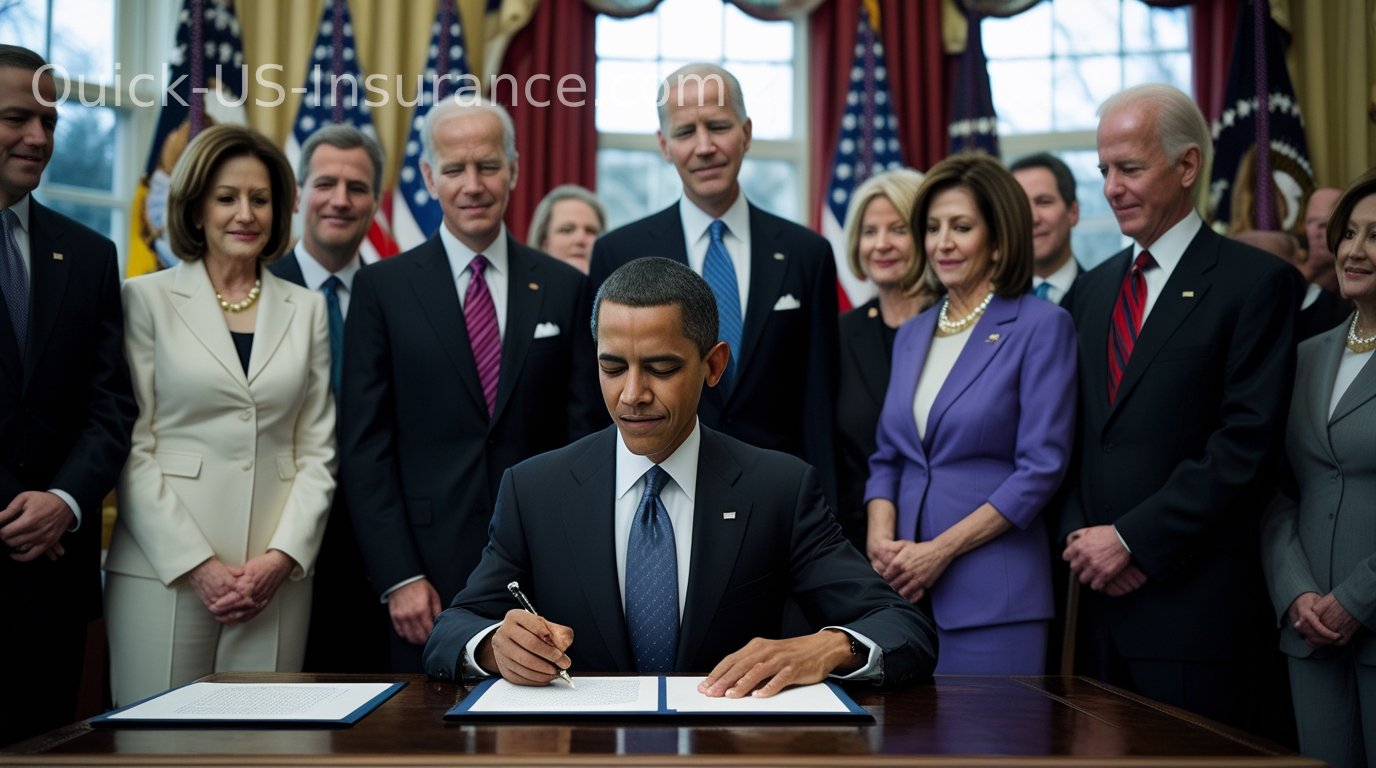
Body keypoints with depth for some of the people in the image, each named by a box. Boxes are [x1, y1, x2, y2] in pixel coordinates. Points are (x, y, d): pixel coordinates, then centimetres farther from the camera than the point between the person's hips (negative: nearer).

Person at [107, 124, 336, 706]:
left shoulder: (306, 309, 13)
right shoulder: (147, 299, 4)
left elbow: (318, 451, 9)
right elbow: (131, 446, -2)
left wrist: (282, 556, -5)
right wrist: (196, 564, -10)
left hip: (278, 570, 2)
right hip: (165, 565, -2)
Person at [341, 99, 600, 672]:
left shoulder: (563, 288, 6)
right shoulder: (382, 288, 2)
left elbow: (581, 437, 6)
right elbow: (365, 446, -1)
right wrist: (398, 576, -8)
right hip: (429, 567, -1)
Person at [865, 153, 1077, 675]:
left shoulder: (1041, 326, -5)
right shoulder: (912, 336, 14)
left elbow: (1041, 468, -11)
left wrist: (942, 549, -15)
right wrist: (880, 536, -4)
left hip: (992, 592, -5)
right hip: (903, 586, 5)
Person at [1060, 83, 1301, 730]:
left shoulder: (1257, 282, -4)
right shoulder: (1093, 288, 16)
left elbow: (1247, 442, -13)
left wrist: (1132, 539, -14)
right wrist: (1079, 537, -2)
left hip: (1195, 604, -5)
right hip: (1097, 591, 5)